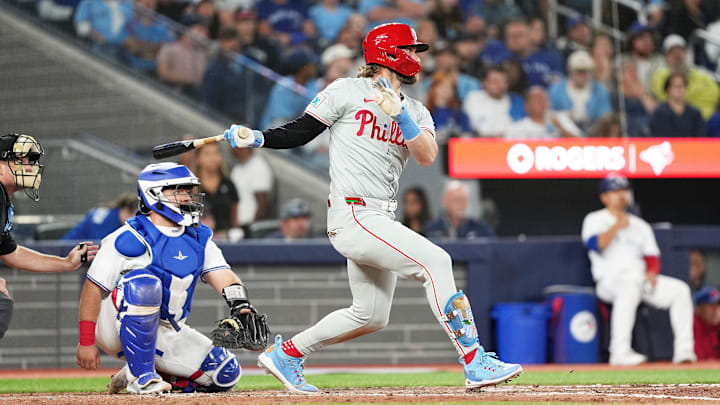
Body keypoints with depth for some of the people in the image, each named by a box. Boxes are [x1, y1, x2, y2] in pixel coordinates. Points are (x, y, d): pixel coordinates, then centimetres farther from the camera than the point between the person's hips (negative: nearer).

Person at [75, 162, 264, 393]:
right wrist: (86, 342, -17)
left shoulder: (199, 239, 6)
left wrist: (242, 307, -26)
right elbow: (93, 289, -13)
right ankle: (140, 375, -25)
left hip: (165, 334, 6)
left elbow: (223, 277, -5)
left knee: (226, 373, -7)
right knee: (144, 283, -36)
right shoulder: (131, 239, -14)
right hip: (115, 327, -6)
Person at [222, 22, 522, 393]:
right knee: (435, 261, -20)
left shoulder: (415, 112, 16)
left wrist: (399, 115, -16)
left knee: (371, 316, 13)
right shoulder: (347, 91, -1)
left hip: (380, 221, 9)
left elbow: (427, 156, -2)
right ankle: (475, 364, -22)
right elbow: (300, 132, 1)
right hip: (353, 216, -9)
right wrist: (256, 138, -15)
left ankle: (285, 353, 28)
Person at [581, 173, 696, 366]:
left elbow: (652, 256, 16)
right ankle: (620, 351, -46)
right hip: (609, 281, -6)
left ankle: (683, 350, -19)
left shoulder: (640, 225, 22)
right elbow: (595, 245, -14)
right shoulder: (595, 220, 6)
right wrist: (617, 226, -10)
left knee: (680, 289, -14)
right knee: (630, 286, -40)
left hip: (641, 279, 6)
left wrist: (651, 272, -5)